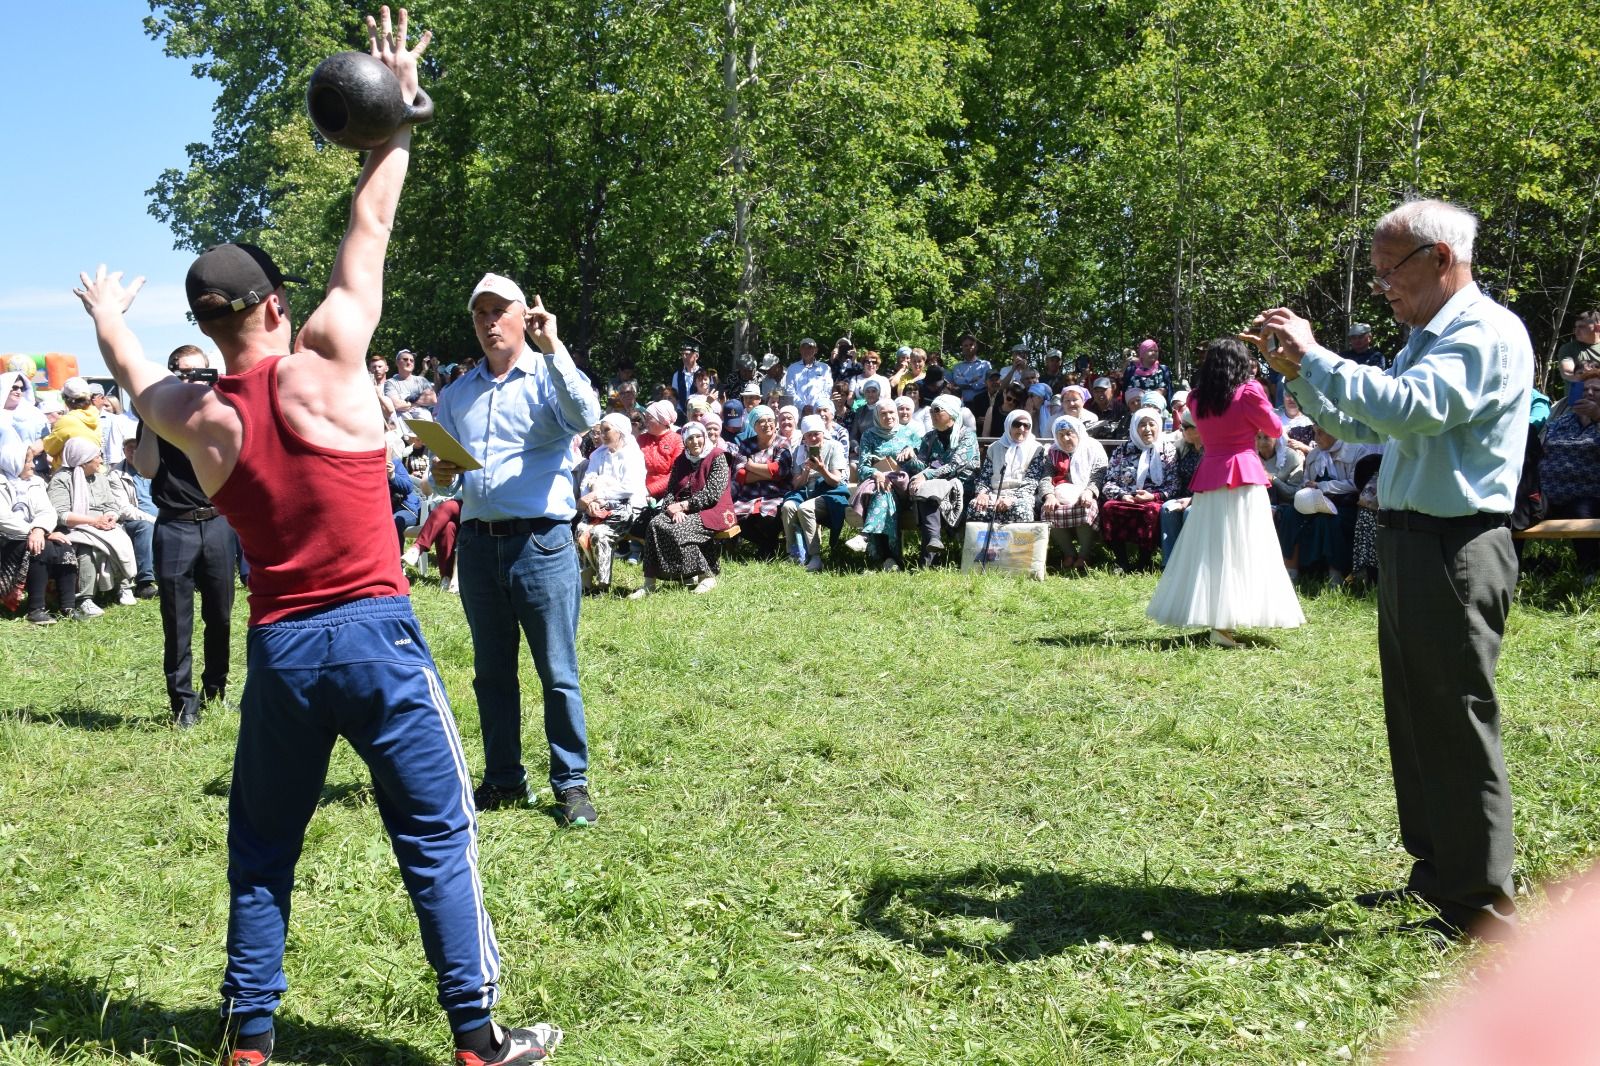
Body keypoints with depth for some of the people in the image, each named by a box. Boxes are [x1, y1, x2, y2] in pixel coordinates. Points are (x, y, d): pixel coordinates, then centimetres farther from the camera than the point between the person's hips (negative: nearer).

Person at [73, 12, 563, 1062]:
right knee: (437, 837, 4)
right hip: (375, 632, -4)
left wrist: (106, 311, 50)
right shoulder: (326, 362, -7)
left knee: (262, 851, 18)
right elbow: (370, 228, 3)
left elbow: (135, 374, 28)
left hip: (278, 650, 4)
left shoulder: (196, 418, 3)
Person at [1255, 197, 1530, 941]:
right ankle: (1437, 873, 28)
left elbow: (1410, 407, -30)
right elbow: (1360, 423, 24)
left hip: (1455, 550, -10)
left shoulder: (1487, 333, -13)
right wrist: (1296, 372, 11)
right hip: (1409, 544, 10)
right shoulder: (1426, 340, 16)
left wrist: (1315, 354, -21)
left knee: (1458, 723, -5)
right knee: (1415, 718, 16)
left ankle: (1485, 907, 3)